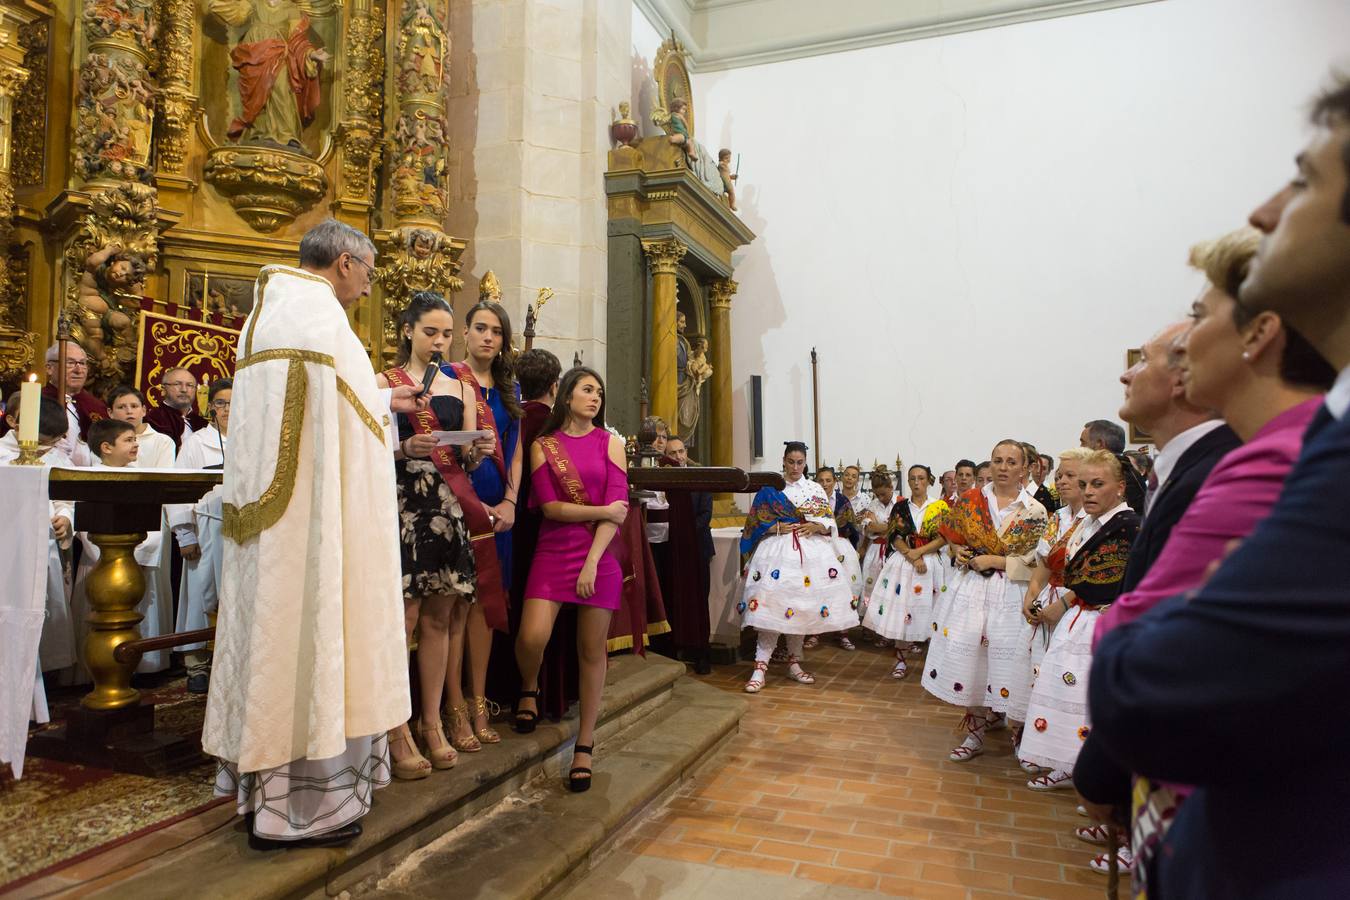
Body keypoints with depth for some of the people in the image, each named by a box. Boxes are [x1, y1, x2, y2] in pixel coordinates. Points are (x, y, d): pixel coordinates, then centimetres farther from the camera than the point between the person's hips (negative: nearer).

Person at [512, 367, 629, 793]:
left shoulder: (610, 443, 7)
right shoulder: (542, 445, 7)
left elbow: (618, 508, -3)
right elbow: (550, 506, -3)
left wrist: (592, 561, -12)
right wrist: (603, 511, -5)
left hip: (599, 554, 0)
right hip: (553, 551, 0)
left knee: (592, 650, 2)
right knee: (532, 637, -16)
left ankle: (584, 746, 15)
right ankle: (529, 688, 19)